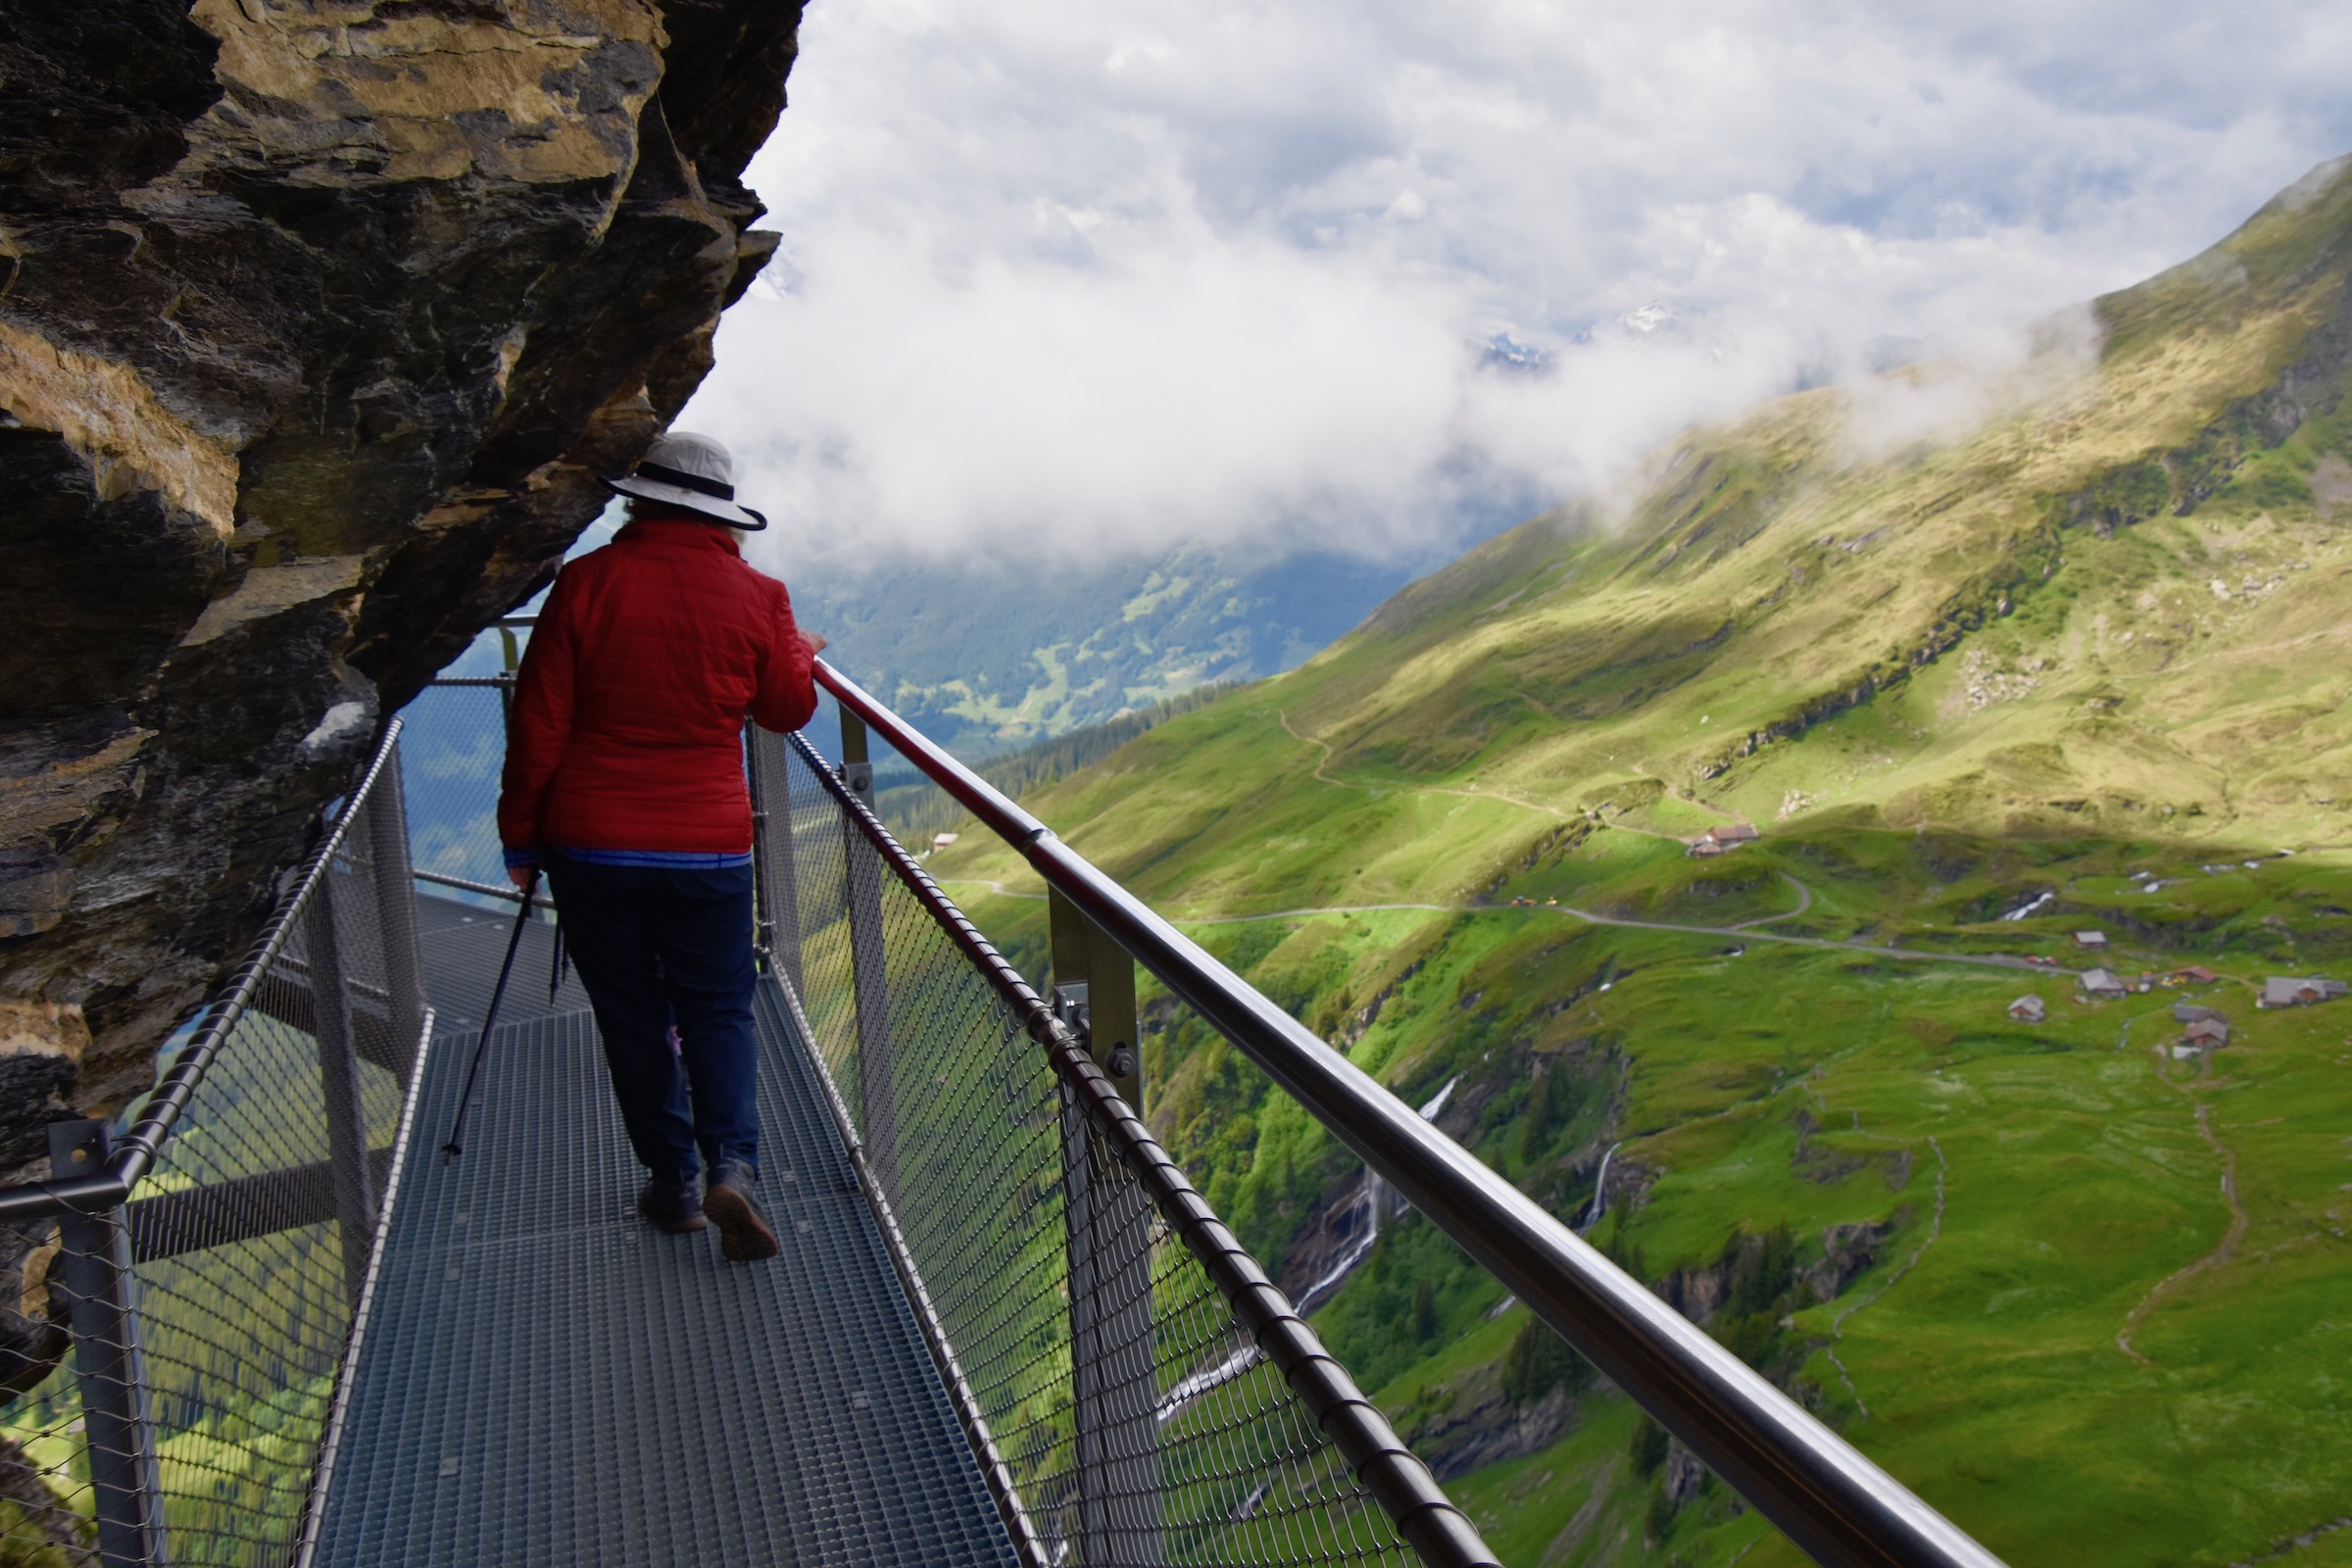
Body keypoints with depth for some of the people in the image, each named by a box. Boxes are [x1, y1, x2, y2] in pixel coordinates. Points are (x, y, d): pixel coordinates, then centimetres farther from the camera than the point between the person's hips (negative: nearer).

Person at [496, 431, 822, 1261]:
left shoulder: (588, 581, -7)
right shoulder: (756, 596, -4)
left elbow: (538, 724, -5)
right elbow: (788, 708, 11)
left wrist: (520, 836, 6)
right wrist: (802, 652, 32)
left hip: (591, 844, 0)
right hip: (709, 845, 0)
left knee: (632, 1018, 13)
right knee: (718, 1010, 12)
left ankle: (672, 1183, 21)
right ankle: (731, 1166, -7)